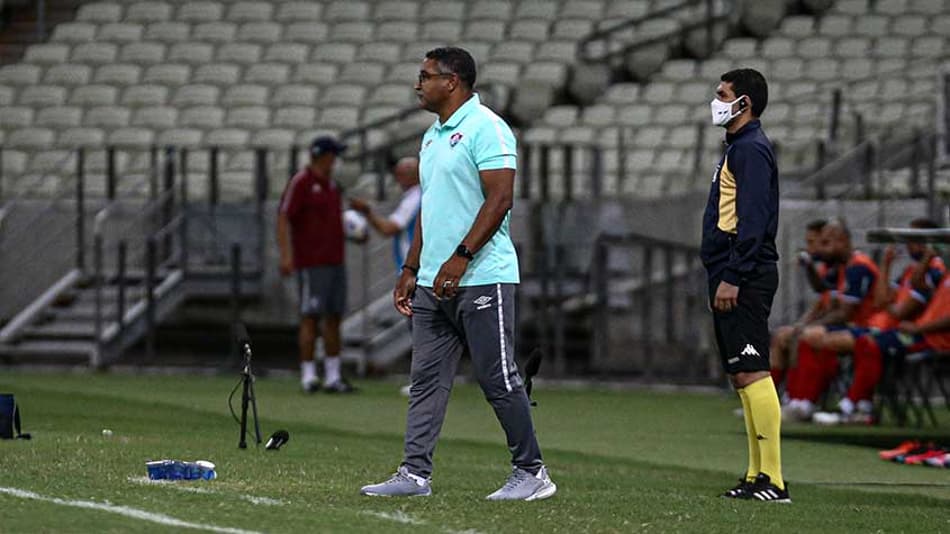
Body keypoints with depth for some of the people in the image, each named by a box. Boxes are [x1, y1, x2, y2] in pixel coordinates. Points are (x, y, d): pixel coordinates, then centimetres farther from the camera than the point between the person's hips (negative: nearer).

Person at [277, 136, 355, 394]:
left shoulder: (331, 185, 17)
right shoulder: (300, 182, -7)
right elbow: (283, 219, -13)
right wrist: (286, 256, -22)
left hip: (335, 261, 8)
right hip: (311, 264, -8)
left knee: (334, 317, 6)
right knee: (311, 318, -7)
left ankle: (333, 377, 9)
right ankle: (308, 376, -5)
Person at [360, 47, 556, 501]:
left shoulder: (485, 128, -10)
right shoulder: (433, 136, 19)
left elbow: (499, 199, -18)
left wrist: (460, 257, -22)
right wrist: (411, 269, 20)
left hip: (482, 277, -9)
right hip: (433, 282, 9)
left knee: (498, 379, -5)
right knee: (426, 379, 5)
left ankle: (532, 473, 2)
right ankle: (415, 474, 6)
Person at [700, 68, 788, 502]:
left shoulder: (751, 149, -11)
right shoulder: (739, 148, 21)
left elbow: (752, 221, -19)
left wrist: (732, 278, -22)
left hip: (745, 278, -11)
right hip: (731, 278, 11)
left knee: (752, 373, -13)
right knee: (742, 376, 10)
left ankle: (772, 479, -16)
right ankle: (757, 475, 11)